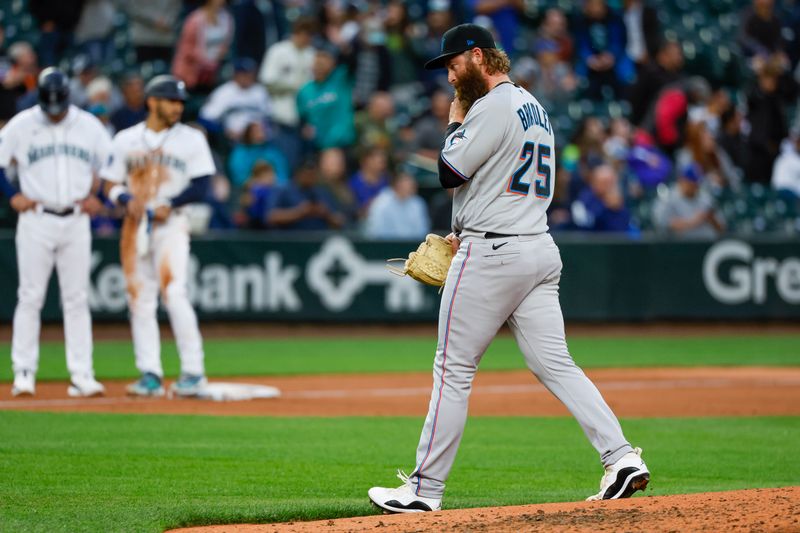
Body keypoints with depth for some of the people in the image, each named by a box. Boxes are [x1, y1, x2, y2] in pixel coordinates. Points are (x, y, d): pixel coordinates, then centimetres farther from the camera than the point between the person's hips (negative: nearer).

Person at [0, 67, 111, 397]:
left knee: (77, 300, 1)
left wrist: (97, 198, 4)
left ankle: (81, 376, 2)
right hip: (36, 221, -2)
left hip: (76, 222, 2)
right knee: (30, 297, -3)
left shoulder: (89, 126, 5)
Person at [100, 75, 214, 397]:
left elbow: (201, 186, -1)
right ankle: (150, 374, 5)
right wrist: (127, 199, -11)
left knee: (174, 294, -16)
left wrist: (169, 205, -15)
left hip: (171, 225, -3)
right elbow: (110, 185, 10)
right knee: (139, 299, 1)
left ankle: (193, 371, -12)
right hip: (134, 224, 3)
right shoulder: (126, 140, 10)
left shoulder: (191, 139, 5)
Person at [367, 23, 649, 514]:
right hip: (540, 250, 9)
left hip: (491, 256, -9)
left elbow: (449, 173, -12)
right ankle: (622, 458, -10)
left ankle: (426, 488, 2)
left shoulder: (492, 108, -12)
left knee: (454, 368, -1)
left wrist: (456, 123, 3)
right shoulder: (533, 106, 19)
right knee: (556, 364, 3)